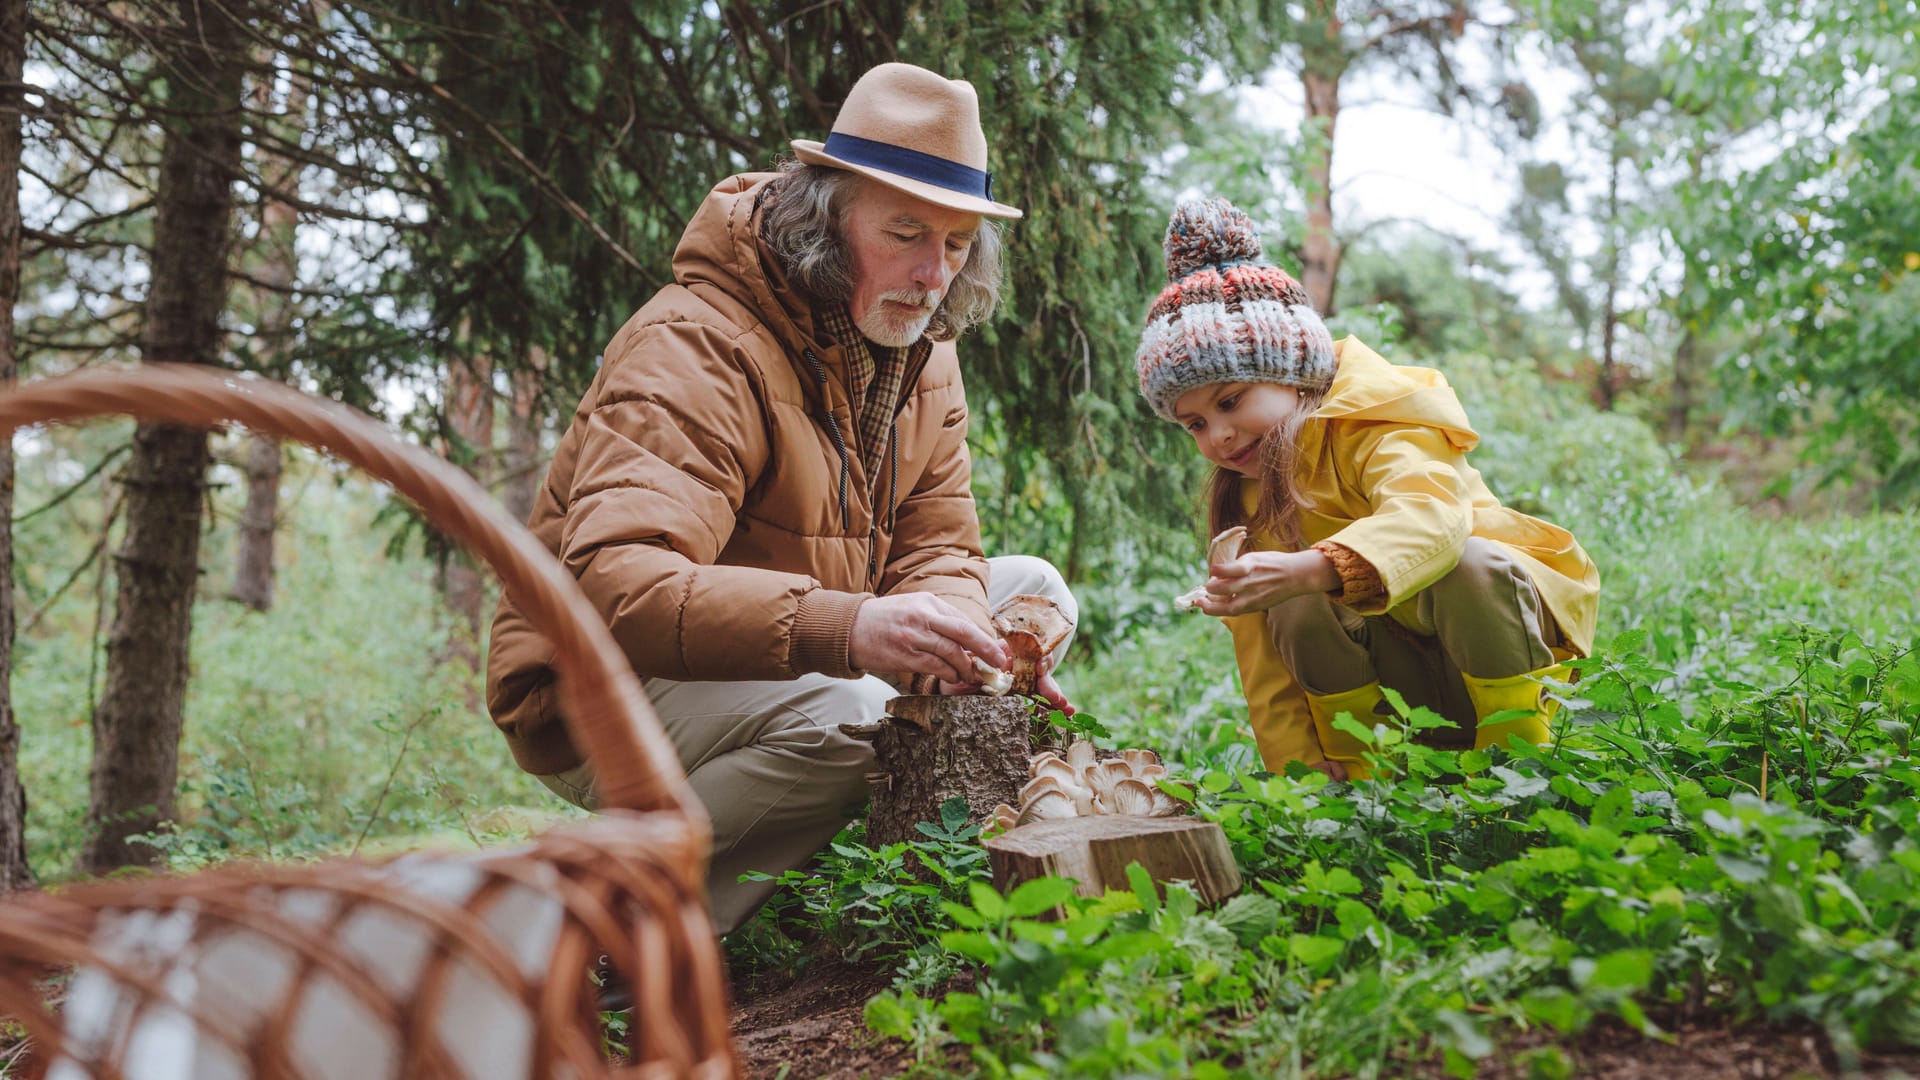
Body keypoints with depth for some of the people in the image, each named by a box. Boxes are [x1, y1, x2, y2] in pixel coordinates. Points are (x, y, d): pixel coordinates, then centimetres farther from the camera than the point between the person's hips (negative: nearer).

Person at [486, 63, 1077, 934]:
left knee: (1033, 590, 2)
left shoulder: (921, 348, 3)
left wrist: (960, 651, -23)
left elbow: (936, 549, 1)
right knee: (844, 716, -36)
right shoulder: (696, 347, -24)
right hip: (603, 700, -8)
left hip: (799, 660, 9)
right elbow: (614, 583, -38)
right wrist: (843, 629, -51)